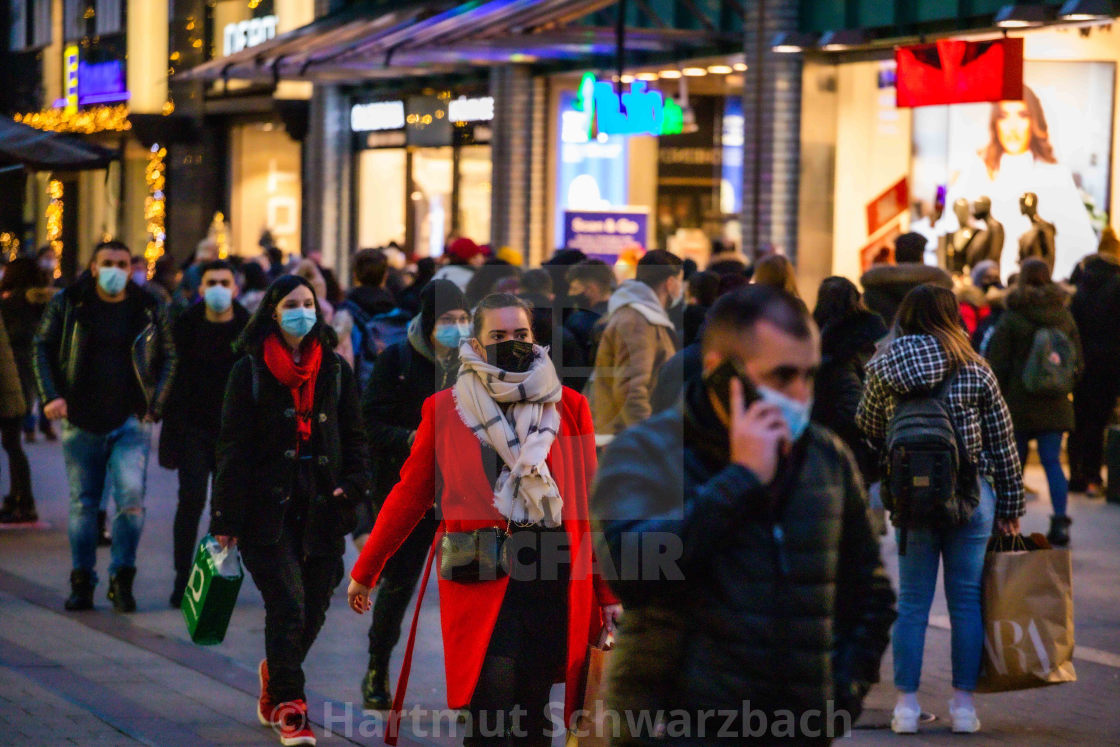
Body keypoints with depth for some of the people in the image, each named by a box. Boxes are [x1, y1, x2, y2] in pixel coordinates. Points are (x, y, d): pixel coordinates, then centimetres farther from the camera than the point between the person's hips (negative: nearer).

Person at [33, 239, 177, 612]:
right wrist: (51, 396, -4)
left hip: (131, 420, -1)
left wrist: (154, 406, 2)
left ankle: (122, 579, 0)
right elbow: (43, 348, 8)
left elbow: (168, 357, 12)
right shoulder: (68, 305, 3)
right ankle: (82, 582, 17)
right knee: (82, 503, 6)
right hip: (81, 420, 1)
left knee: (131, 497, -13)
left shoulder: (148, 310, 5)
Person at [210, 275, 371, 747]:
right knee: (288, 602, -13)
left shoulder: (335, 370, 12)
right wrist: (226, 519, -4)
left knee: (313, 608, 5)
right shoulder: (250, 371, 2)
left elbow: (353, 438, 16)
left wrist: (353, 485, -1)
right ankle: (287, 706, -3)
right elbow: (232, 446, 0)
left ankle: (276, 674, 32)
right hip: (267, 509, -3)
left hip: (322, 510, 4)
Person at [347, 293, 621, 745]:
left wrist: (608, 592, 7)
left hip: (554, 583, 2)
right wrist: (364, 572, 17)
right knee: (491, 707, -14)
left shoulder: (569, 407, 10)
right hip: (480, 583, -2)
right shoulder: (443, 410, 7)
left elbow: (592, 503, 10)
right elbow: (409, 496, 14)